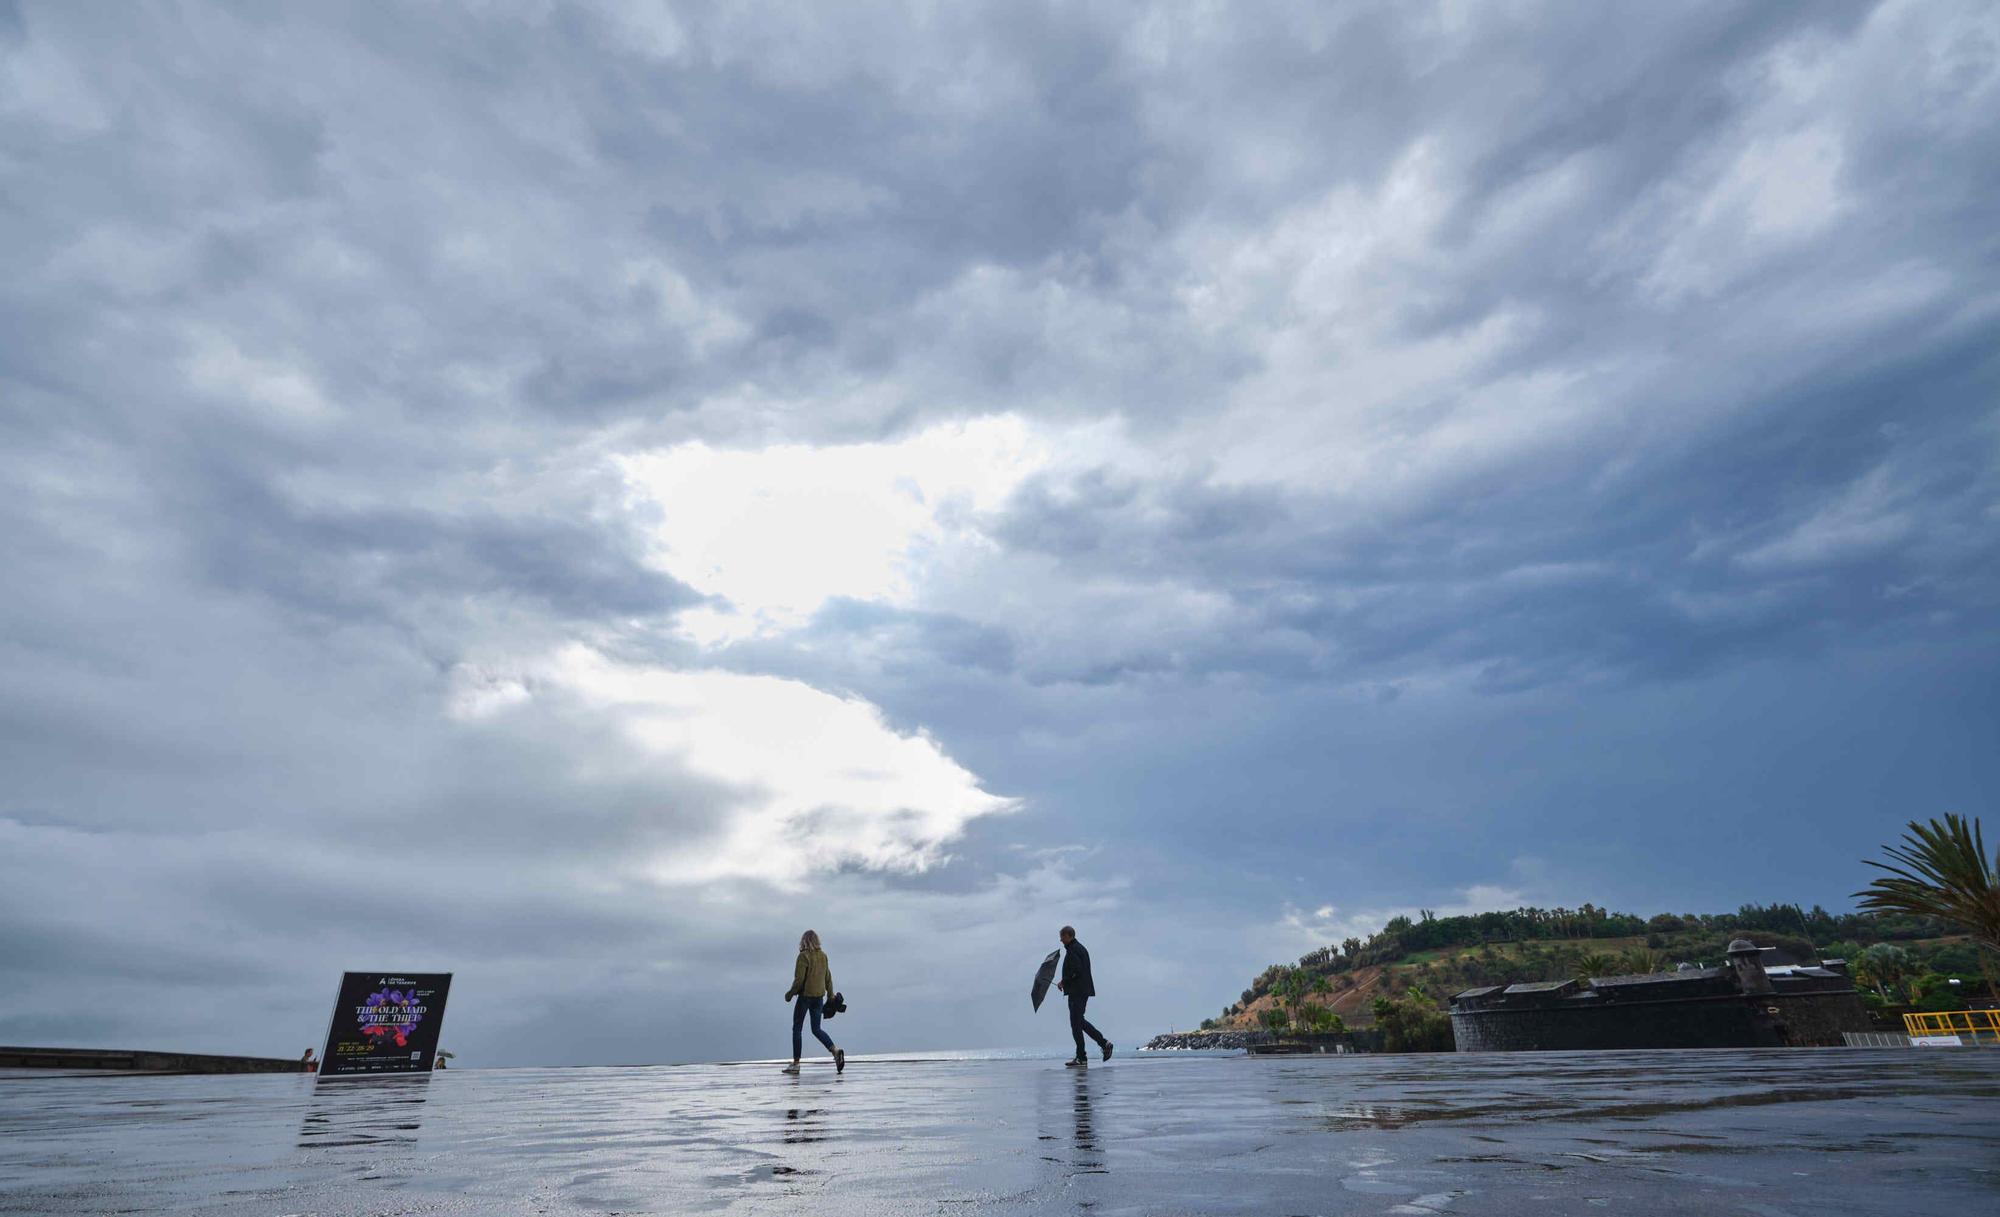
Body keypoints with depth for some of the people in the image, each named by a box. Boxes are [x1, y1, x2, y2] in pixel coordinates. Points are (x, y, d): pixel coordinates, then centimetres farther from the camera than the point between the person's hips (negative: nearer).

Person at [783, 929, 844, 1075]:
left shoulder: (804, 956, -12)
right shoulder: (823, 956, 7)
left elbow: (799, 979, -15)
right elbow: (828, 977, 11)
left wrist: (791, 993, -1)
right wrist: (831, 996, 18)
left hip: (805, 996, -6)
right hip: (819, 996, 6)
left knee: (796, 1029, 9)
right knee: (816, 1029, 14)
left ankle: (795, 1063, 11)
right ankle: (835, 1051, -5)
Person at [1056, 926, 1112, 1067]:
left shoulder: (1072, 950, -14)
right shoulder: (1080, 948, 18)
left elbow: (1076, 970, -25)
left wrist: (1063, 982, -13)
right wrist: (1065, 982, 17)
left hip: (1077, 990, -10)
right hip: (1083, 989, 10)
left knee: (1076, 1023, -4)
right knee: (1079, 1021, 17)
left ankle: (1081, 1058, -1)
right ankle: (1104, 1043, 13)